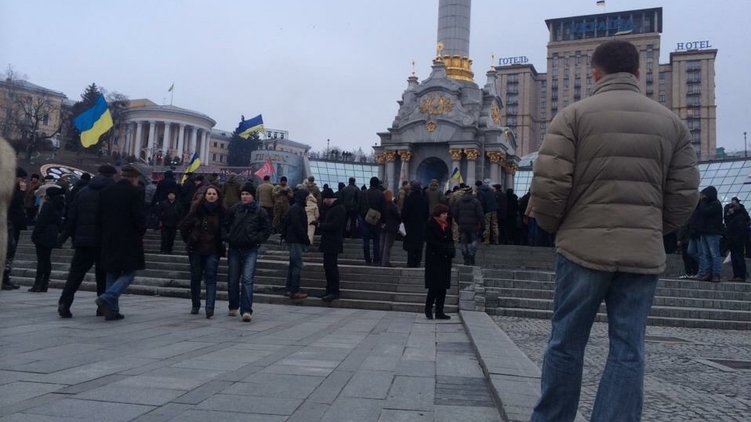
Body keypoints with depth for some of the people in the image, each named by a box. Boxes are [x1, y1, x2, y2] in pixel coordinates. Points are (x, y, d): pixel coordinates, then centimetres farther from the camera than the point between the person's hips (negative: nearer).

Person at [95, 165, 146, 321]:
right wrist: (142, 231, 3)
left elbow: (99, 216, 9)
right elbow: (139, 217, -14)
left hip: (108, 240, 6)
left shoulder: (105, 192, 8)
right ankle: (107, 298, -16)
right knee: (128, 273, 3)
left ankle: (112, 310, 13)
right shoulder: (135, 192, -10)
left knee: (112, 274, 13)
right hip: (129, 241, -6)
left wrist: (105, 234, 16)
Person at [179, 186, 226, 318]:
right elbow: (183, 225, 7)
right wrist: (189, 240, 7)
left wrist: (220, 242, 0)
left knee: (211, 277, -8)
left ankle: (210, 307, -13)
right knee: (195, 277, 11)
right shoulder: (197, 209, -1)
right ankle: (195, 305, 26)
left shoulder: (222, 211, -3)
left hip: (213, 250, -1)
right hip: (196, 249, 2)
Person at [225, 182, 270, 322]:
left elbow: (267, 229, 3)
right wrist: (227, 237, 2)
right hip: (234, 249, 3)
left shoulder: (260, 211, -1)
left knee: (247, 280, -12)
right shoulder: (234, 209, 6)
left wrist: (256, 239, -8)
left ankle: (246, 310, -14)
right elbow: (226, 225, 16)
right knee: (232, 280, 11)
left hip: (250, 250, -3)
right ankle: (233, 307, 28)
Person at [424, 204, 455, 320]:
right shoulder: (430, 224, -7)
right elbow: (431, 242, -13)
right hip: (434, 259, -6)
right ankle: (428, 309, 9)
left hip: (445, 259, 6)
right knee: (434, 286, -7)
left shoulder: (446, 225, 12)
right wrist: (446, 248, -18)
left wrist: (451, 249, -5)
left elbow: (450, 240, 16)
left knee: (443, 287, 5)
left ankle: (439, 312, 10)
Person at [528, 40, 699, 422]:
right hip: (644, 253, 3)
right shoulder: (670, 121, 9)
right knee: (628, 350, 7)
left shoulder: (574, 115, -2)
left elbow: (548, 185, -11)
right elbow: (685, 194, 7)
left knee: (566, 344, 8)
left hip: (584, 247, -2)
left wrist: (553, 227, 7)